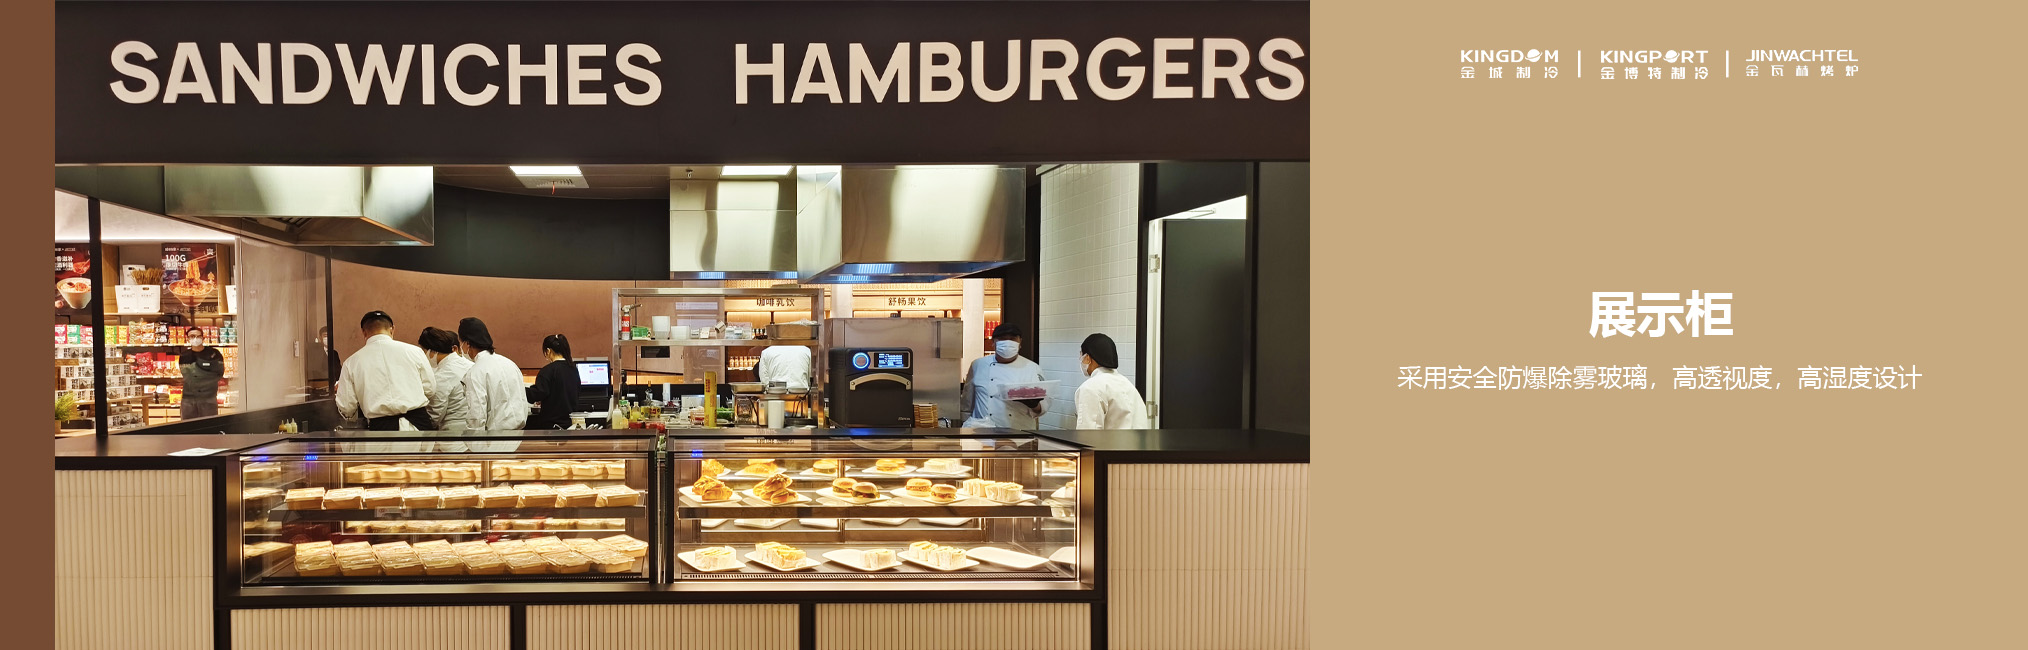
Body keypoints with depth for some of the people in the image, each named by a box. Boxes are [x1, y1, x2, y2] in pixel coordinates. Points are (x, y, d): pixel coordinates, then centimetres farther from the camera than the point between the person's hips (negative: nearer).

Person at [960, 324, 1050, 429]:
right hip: (984, 431, 0)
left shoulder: (1033, 369, 9)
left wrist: (1034, 405, -12)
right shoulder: (978, 365, 12)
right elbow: (968, 402, 19)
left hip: (1020, 433, 0)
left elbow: (1044, 404, 8)